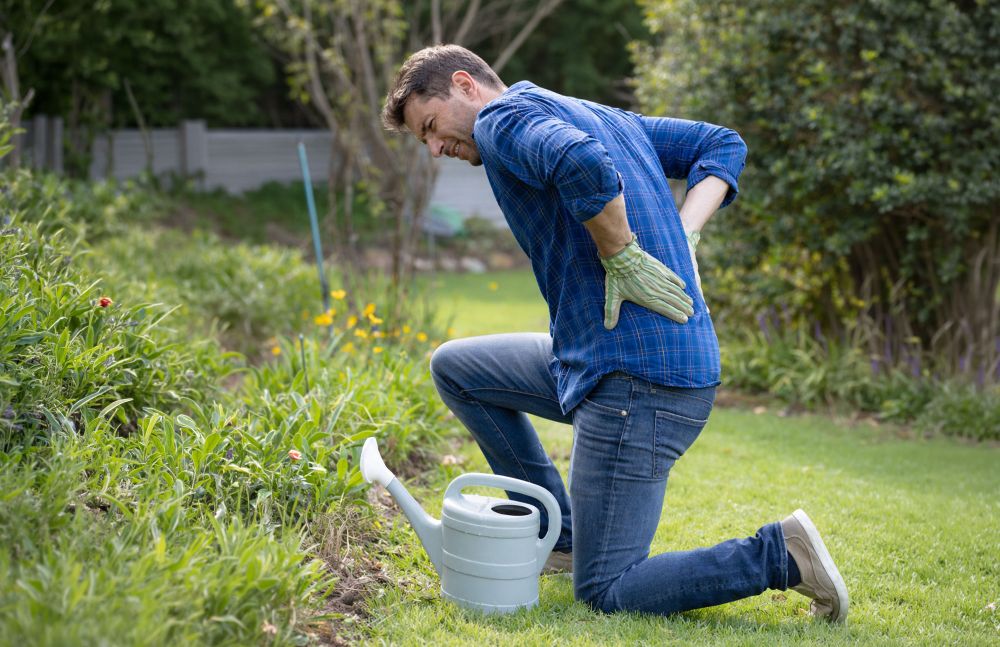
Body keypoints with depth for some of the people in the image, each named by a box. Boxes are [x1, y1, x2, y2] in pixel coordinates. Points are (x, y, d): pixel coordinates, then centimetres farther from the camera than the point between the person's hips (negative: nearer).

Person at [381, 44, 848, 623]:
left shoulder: (504, 115, -6)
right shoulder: (604, 116, 22)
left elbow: (583, 165, -28)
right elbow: (722, 147, 21)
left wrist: (623, 259, -16)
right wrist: (679, 240, 8)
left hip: (637, 382, -9)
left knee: (606, 593, -2)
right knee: (454, 367, 21)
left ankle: (780, 554, -3)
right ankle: (559, 536, 23)